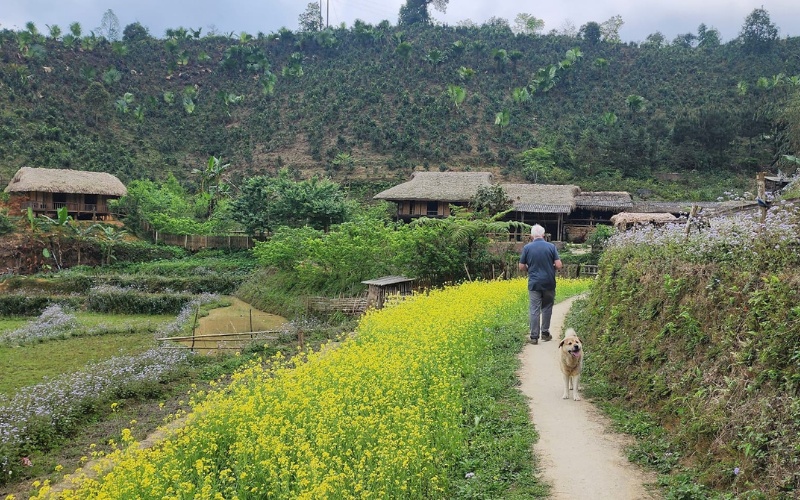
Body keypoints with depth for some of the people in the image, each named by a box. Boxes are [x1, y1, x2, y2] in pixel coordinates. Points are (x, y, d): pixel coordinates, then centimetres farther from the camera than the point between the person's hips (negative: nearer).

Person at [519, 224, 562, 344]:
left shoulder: (527, 248, -4)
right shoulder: (551, 246, -3)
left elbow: (521, 267, 0)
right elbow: (558, 265, -6)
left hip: (534, 283, -1)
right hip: (549, 283, 1)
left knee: (534, 310, 1)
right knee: (547, 308, 15)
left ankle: (534, 336, 1)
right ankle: (545, 332, 20)